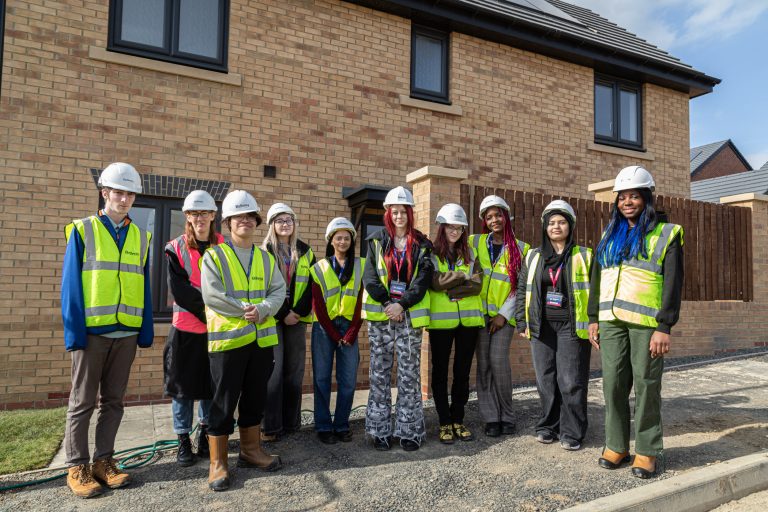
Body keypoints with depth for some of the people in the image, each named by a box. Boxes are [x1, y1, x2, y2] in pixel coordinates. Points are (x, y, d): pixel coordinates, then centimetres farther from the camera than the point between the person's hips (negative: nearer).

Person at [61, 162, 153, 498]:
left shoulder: (141, 237, 9)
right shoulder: (83, 230, -1)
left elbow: (144, 288, 9)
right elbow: (70, 285, -5)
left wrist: (146, 331, 5)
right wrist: (74, 332, -11)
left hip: (127, 332, 3)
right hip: (92, 331, -3)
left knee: (113, 401, 11)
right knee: (82, 402, 7)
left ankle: (103, 460, 22)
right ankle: (77, 467, 18)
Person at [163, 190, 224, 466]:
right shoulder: (176, 248, 1)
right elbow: (178, 289, -8)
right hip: (186, 327, -1)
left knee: (212, 384, 10)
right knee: (183, 385, 5)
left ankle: (205, 433, 28)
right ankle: (183, 441, 19)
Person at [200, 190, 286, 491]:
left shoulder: (266, 258, 12)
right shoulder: (214, 256, -2)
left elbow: (278, 291, 3)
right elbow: (212, 296, -14)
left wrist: (261, 310, -16)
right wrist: (245, 310, -14)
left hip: (262, 338, 5)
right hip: (227, 338, -5)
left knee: (255, 398, 14)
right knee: (224, 401, 1)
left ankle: (251, 450, 30)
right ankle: (217, 462, 14)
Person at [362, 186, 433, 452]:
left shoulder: (421, 245, 7)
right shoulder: (377, 241, 7)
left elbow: (423, 280, -2)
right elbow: (369, 277, -1)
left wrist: (402, 305, -14)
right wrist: (387, 304, -12)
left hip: (409, 316, 0)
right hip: (380, 314, 0)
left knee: (409, 374, 3)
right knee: (379, 373, 4)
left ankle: (409, 430, 13)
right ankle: (380, 430, 14)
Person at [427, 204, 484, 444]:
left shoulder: (470, 254, 9)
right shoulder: (432, 253, 1)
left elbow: (477, 285, -4)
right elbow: (436, 282, -16)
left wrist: (450, 291, -14)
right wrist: (464, 277, -8)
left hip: (469, 320, 3)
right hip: (441, 321, -3)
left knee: (463, 371, 9)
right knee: (440, 371, 5)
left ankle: (458, 420, 23)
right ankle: (444, 423, 17)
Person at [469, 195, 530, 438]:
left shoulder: (520, 248, 3)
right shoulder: (475, 242, 7)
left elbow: (521, 287, 1)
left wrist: (504, 314, -6)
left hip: (504, 314, -2)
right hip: (480, 311, 2)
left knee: (498, 360, -12)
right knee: (483, 363, 0)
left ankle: (507, 415, 6)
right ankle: (491, 418, 10)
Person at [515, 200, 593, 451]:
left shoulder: (584, 256, 3)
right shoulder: (533, 257, 11)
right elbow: (522, 289, 13)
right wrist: (522, 322, 7)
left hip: (572, 327, -3)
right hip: (541, 327, 3)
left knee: (571, 381, -2)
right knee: (546, 379, 8)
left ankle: (572, 432, 11)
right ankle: (548, 426, 22)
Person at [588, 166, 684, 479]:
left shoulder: (666, 234, 4)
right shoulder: (610, 235, 16)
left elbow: (673, 284, -3)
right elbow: (597, 279, 17)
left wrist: (664, 327, -11)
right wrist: (593, 318, 12)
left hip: (646, 323, -4)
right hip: (611, 321, 4)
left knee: (646, 386, 1)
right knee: (613, 384, 5)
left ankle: (647, 451, 14)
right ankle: (616, 446, 17)